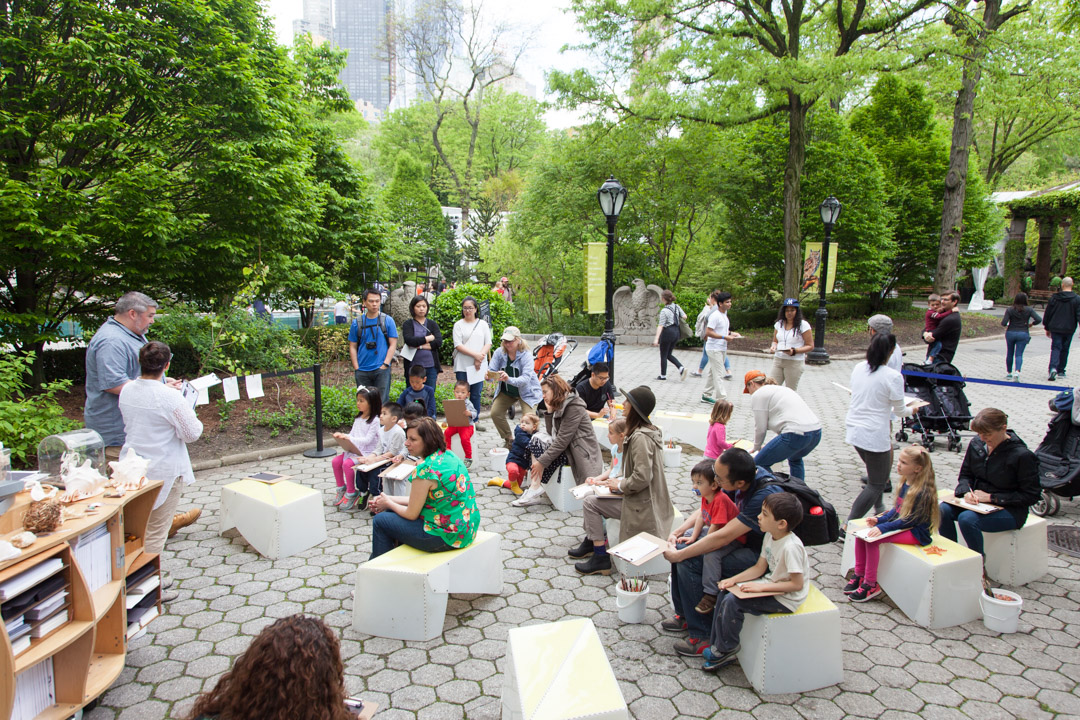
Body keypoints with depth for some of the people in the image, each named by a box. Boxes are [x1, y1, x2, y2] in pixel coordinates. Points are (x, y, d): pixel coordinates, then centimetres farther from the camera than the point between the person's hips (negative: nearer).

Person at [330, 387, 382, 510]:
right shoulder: (358, 418, 13)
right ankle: (341, 489, 12)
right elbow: (352, 434, 15)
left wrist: (350, 438, -26)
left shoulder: (375, 420, -13)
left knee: (347, 464, -26)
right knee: (335, 461, -5)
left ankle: (351, 494, -10)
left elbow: (367, 440, -20)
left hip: (367, 452, -8)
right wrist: (342, 436, -6)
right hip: (354, 449, 8)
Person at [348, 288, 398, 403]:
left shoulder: (388, 320, 2)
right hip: (362, 371, 2)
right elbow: (352, 347, 9)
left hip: (381, 369, -2)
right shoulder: (357, 323, 6)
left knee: (382, 401, -3)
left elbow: (393, 344, 0)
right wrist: (356, 368, 0)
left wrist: (385, 365, -9)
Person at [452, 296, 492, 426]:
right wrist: (475, 354, -14)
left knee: (476, 394, 4)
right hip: (462, 366, -2)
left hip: (479, 366, 2)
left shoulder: (483, 324, 10)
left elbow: (488, 344, 4)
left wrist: (479, 358, -10)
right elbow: (458, 345, -5)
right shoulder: (458, 325, 4)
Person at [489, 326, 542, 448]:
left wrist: (509, 379, -55)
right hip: (505, 391, 4)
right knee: (495, 413, -8)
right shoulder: (499, 352, -14)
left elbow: (526, 378, -37)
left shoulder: (526, 355, -26)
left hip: (527, 392, -4)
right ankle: (509, 440, 14)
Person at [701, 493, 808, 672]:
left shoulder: (791, 547, -28)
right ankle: (716, 645, 9)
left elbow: (797, 584, -25)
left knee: (733, 602, -19)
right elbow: (759, 567, 6)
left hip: (786, 599, -9)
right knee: (726, 594, 0)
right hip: (772, 585, 9)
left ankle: (725, 650, 1)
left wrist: (762, 587, -24)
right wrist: (733, 580, -4)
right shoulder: (770, 536, 0)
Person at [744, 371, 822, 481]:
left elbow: (760, 428, 1)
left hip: (796, 435, -10)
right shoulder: (781, 389, 29)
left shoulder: (758, 395, 3)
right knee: (795, 459, 37)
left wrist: (756, 447, 18)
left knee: (759, 464, 1)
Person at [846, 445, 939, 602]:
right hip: (900, 524, 9)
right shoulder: (906, 483, 5)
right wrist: (879, 519, -1)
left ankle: (871, 585, -13)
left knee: (873, 539, -25)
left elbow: (909, 520, -22)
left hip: (916, 533, -9)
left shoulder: (923, 492, -22)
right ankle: (859, 575, 4)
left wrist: (883, 528, -25)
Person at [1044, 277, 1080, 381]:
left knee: (1056, 348, -1)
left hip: (1055, 328, 0)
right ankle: (1061, 371, 20)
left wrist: (1047, 328, 15)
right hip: (1069, 329, 0)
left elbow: (1047, 314, 5)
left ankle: (1053, 368, -24)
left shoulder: (1054, 297, -1)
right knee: (1064, 350, 13)